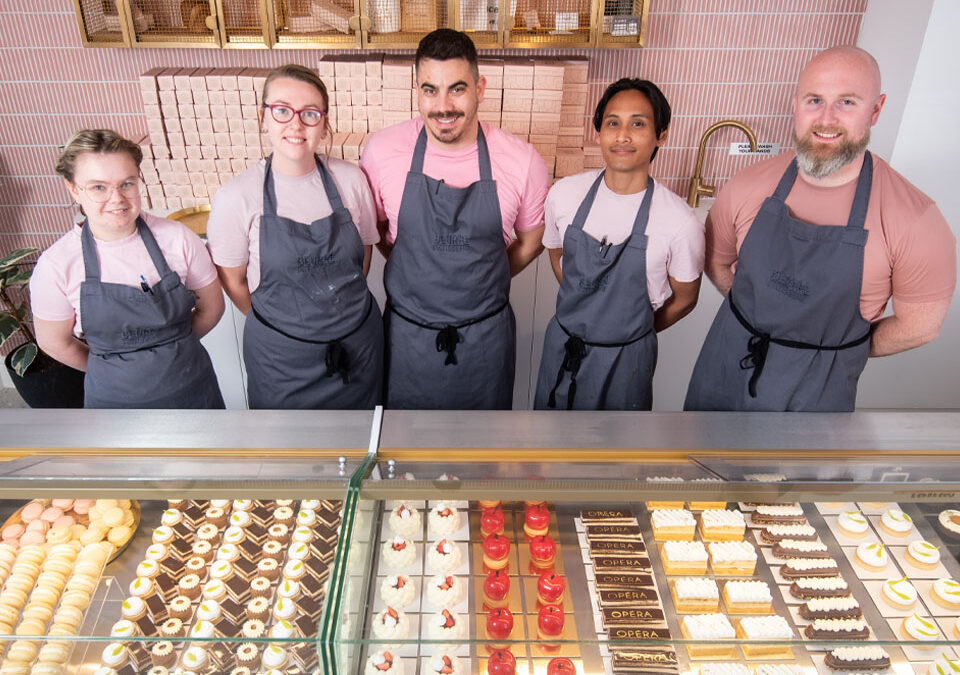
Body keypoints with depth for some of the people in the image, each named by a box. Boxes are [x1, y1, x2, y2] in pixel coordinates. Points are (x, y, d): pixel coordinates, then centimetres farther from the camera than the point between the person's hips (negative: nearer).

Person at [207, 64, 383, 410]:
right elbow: (232, 281, -2)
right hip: (281, 355, -2)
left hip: (359, 342, 2)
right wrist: (281, 319, 8)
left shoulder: (350, 179, -7)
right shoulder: (236, 197, -14)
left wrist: (334, 305, 9)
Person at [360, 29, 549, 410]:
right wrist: (414, 277, 2)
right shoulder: (382, 151, -11)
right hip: (407, 332, 1)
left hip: (486, 335, 0)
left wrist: (483, 283, 4)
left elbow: (531, 240, 4)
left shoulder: (521, 161, -13)